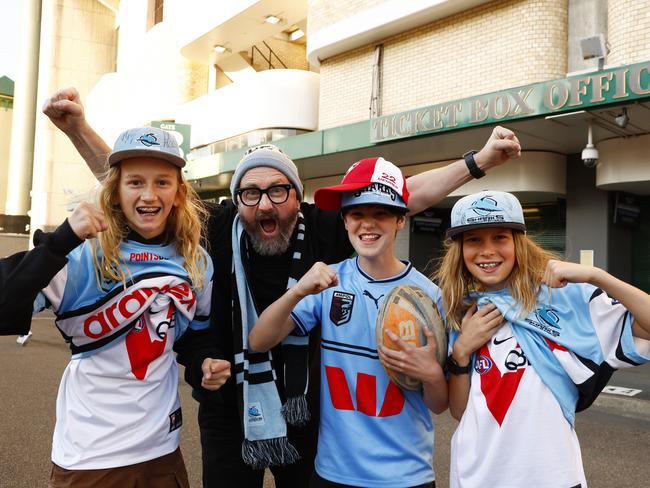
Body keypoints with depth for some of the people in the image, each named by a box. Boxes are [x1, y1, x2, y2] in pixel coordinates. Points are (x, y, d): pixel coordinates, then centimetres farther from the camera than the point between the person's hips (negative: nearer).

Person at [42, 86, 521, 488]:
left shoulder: (324, 231, -11)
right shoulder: (216, 230, -13)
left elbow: (406, 197, -7)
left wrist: (479, 161, -8)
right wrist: (78, 128, -15)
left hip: (307, 416, 1)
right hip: (229, 418, 0)